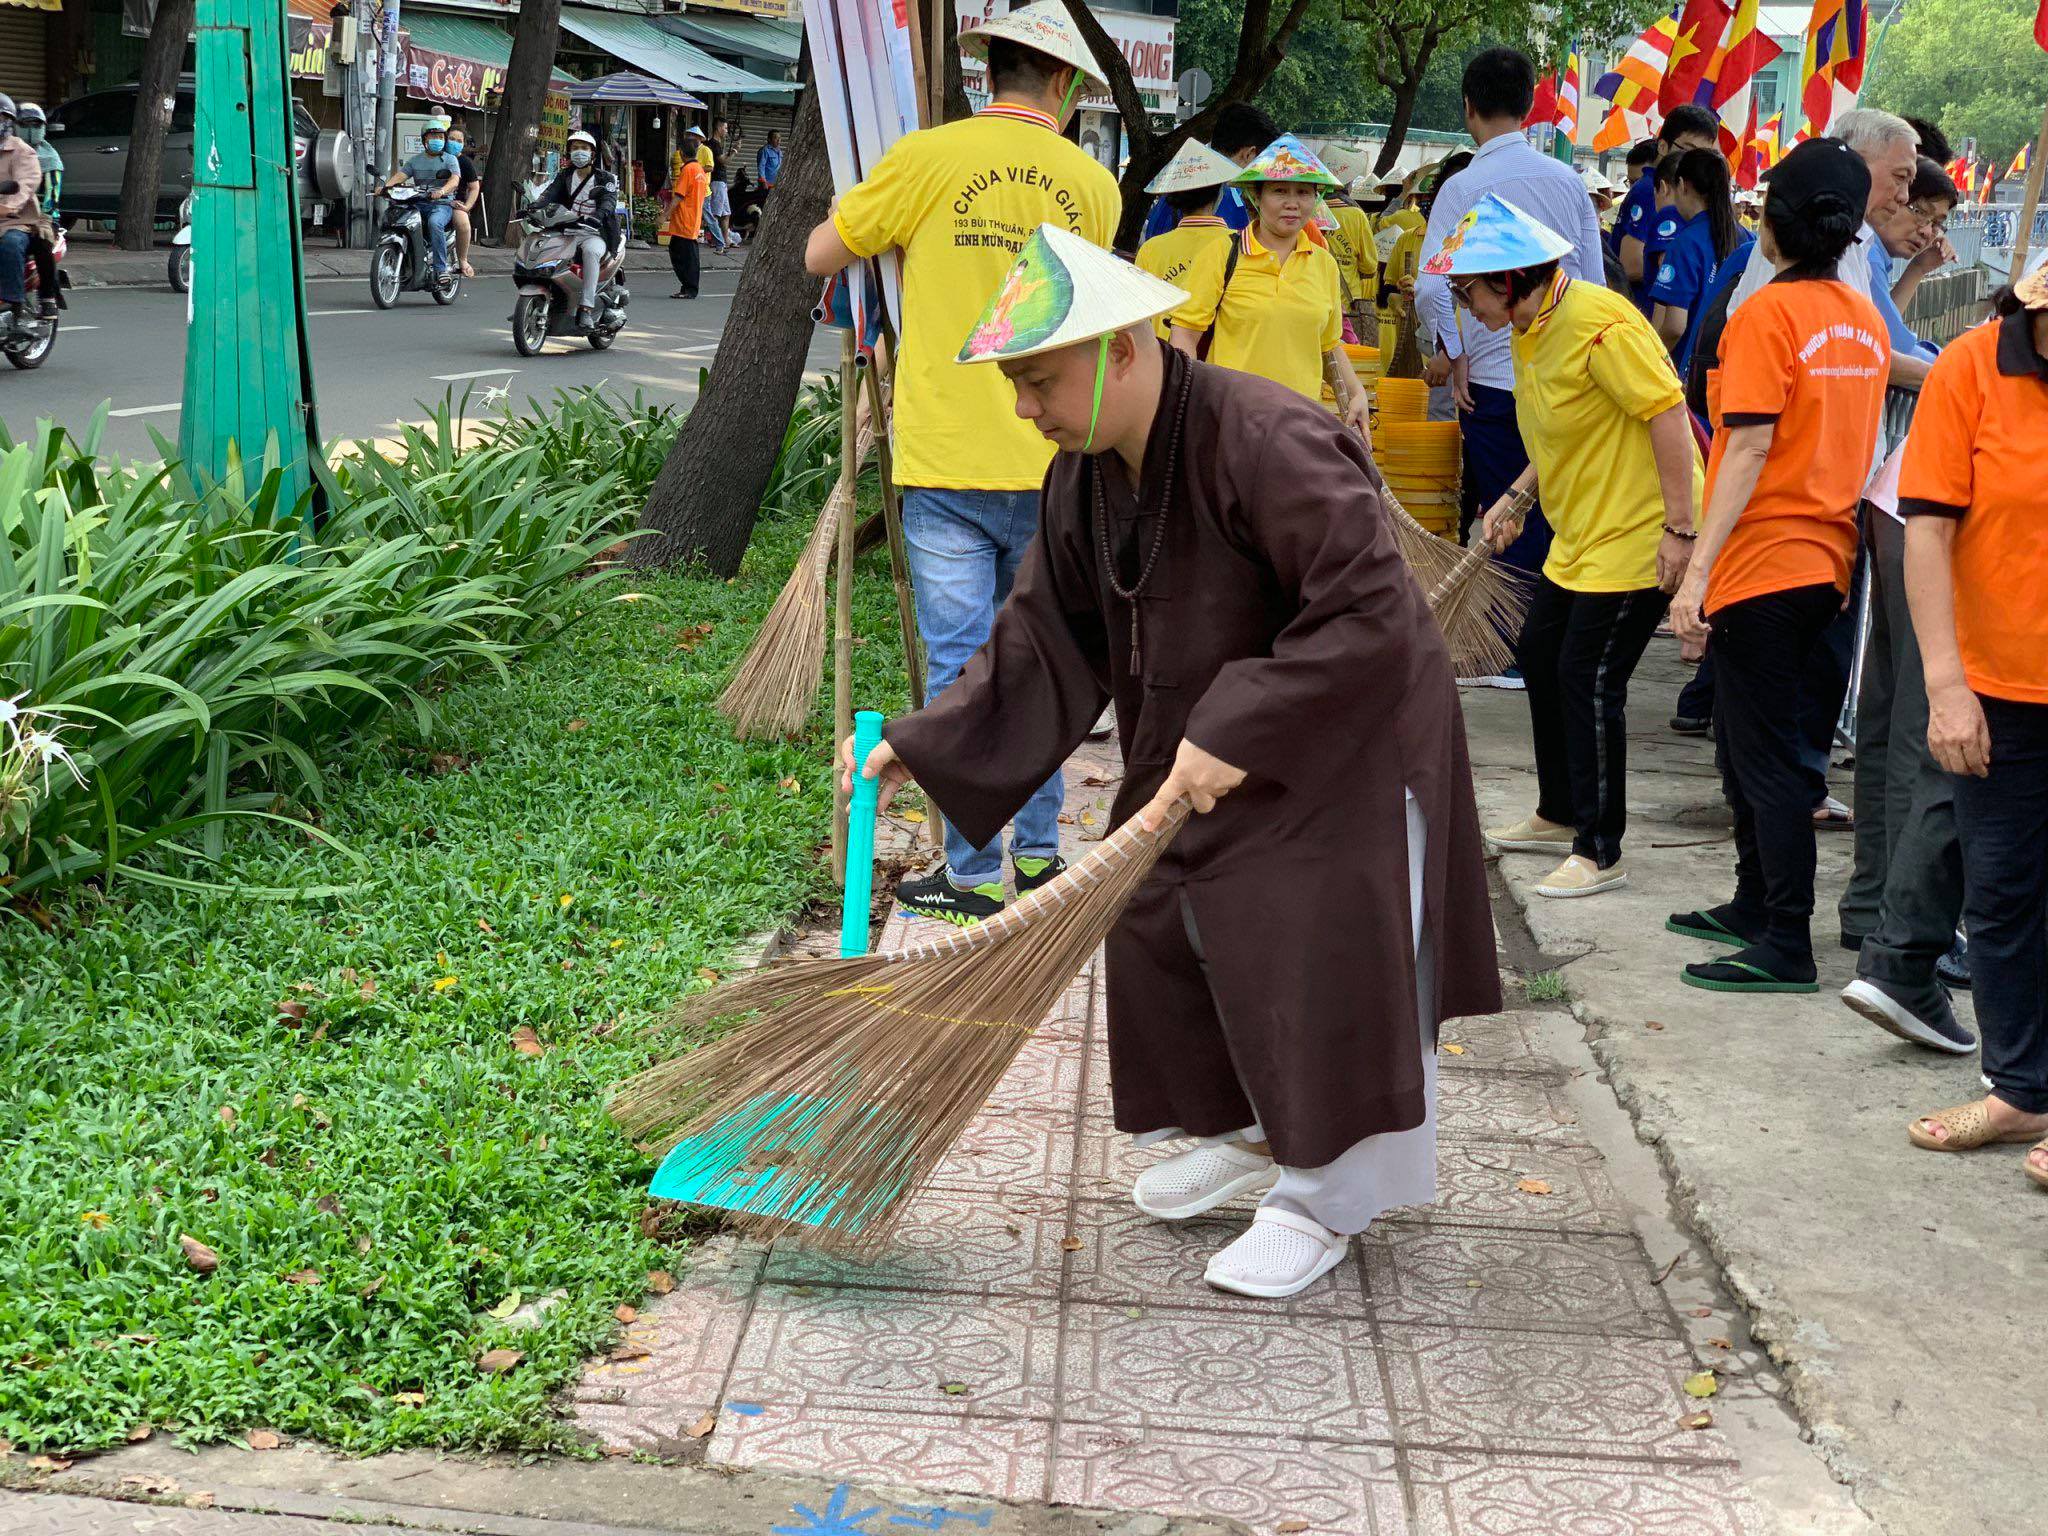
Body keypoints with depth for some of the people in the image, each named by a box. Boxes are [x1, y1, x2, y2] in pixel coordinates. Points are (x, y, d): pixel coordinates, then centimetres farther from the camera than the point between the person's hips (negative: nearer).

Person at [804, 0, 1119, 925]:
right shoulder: (1092, 186, 4)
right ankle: (1038, 853, 24)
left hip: (948, 465, -3)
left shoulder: (926, 159, -6)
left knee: (960, 670, 2)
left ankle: (975, 875, 7)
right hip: (1051, 467, 3)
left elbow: (820, 257, 4)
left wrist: (879, 214, 22)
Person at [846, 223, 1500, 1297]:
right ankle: (1243, 1130, 35)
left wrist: (1239, 735, -34)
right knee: (1164, 927, 12)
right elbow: (1043, 642, 3)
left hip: (1347, 742, -8)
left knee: (1324, 962, -3)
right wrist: (925, 745, -6)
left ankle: (1328, 1197, 17)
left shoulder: (1269, 443, -30)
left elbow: (1367, 617, -33)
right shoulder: (1083, 480, -2)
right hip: (1193, 743, 8)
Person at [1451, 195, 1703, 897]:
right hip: (1577, 535, 10)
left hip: (1637, 534, -10)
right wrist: (1518, 497, 13)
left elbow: (1668, 415, -24)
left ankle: (1600, 853, 4)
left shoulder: (1598, 323, -23)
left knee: (1588, 681, -8)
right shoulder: (1528, 328, 8)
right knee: (1541, 656, 17)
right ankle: (1560, 816, 33)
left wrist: (1679, 528, -25)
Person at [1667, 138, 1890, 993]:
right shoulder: (1866, 320, 8)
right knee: (1746, 738, 20)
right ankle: (1756, 905, 30)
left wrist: (1697, 571, -19)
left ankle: (1787, 946, 2)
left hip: (1763, 564, -8)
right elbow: (1853, 439, 13)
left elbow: (1750, 449, -19)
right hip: (1829, 560, 8)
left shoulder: (1766, 316, -15)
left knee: (1766, 755, -2)